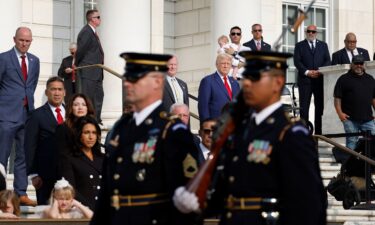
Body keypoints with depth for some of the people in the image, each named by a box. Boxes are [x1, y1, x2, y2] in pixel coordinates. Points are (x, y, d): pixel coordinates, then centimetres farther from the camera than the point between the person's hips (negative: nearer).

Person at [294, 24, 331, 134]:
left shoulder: (323, 45, 15)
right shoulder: (299, 45, 9)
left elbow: (327, 60, 8)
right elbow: (297, 61, -1)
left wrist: (320, 71, -9)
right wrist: (307, 72, -13)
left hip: (320, 79, 2)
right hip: (305, 80, -2)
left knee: (320, 106, 1)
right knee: (304, 107, -3)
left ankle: (319, 132, 3)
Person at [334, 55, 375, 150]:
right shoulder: (344, 79, 3)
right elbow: (337, 98, -2)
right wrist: (340, 113, -13)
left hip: (367, 119, 3)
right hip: (350, 119, -3)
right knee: (351, 142, 0)